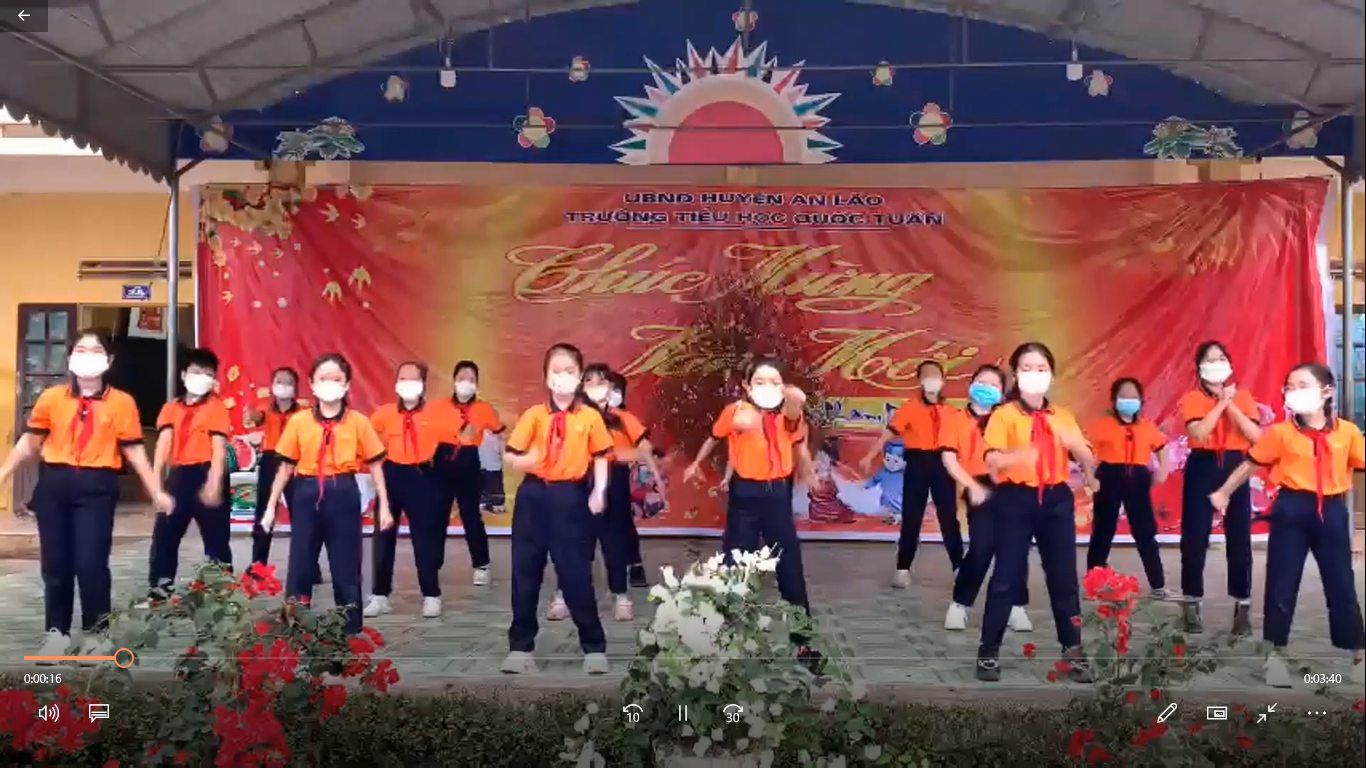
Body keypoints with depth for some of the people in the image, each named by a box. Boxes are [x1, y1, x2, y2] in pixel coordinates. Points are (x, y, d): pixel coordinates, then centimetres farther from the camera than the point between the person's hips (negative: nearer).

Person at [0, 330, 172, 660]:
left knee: (91, 563, -6)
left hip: (96, 487, -3)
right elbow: (29, 443, 12)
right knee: (55, 563, 10)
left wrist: (156, 491, -4)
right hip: (53, 484, 3)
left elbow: (134, 451, 0)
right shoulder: (51, 397, 7)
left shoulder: (122, 403, 0)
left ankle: (95, 634, 11)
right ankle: (57, 633, 24)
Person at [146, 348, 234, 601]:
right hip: (179, 475, 4)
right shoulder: (171, 407, 11)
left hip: (207, 474, -4)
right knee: (164, 533, 6)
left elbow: (219, 449, -10)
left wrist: (214, 485, -21)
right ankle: (159, 589, 16)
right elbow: (163, 443, 0)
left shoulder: (217, 408, -2)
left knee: (216, 536, 3)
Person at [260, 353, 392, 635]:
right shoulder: (298, 421, 1)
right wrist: (271, 506, 7)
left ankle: (350, 630, 19)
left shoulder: (359, 422, -1)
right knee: (299, 567, 7)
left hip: (344, 495, -1)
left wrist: (383, 506, -1)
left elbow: (375, 466, 3)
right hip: (307, 495, 1)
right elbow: (286, 466, 7)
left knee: (346, 568, 6)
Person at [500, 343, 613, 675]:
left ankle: (594, 647, 13)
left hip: (571, 497, -2)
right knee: (525, 572, 7)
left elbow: (600, 458, 6)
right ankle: (520, 647, 19)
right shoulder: (534, 415, 1)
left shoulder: (590, 417, 0)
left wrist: (598, 492, -7)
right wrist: (526, 460, -20)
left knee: (576, 573, 0)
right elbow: (511, 460, 2)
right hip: (534, 496, 2)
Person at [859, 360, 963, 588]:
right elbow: (889, 432, -9)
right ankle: (903, 569, 11)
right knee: (911, 517, 3)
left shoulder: (949, 412, 9)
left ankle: (959, 567, 19)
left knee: (949, 516, 9)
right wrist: (870, 456, -17)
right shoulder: (910, 408, -2)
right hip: (917, 463, -2)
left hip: (942, 464, 3)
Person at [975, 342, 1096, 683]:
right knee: (1006, 575, -3)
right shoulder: (1004, 415, -3)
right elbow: (992, 460, -17)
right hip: (1017, 499, -4)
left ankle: (1073, 650, 19)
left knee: (1063, 575, 7)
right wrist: (1024, 454, -37)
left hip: (1056, 498, 4)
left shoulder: (1061, 417, 11)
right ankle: (989, 652, 7)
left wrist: (1072, 442, -15)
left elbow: (1088, 461, 6)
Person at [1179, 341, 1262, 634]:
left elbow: (1256, 436, -6)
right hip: (1202, 468, -2)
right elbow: (1199, 434, -17)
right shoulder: (1192, 399, 0)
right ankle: (1191, 605, 12)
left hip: (1234, 467, 2)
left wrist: (1232, 406, -11)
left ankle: (1243, 607, 11)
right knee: (1195, 538, 1)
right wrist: (1221, 403, -14)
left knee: (1239, 539, 2)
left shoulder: (1243, 397, 7)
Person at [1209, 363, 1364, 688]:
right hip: (1292, 510, -1)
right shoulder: (1281, 432, -4)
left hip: (1332, 511, 1)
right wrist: (1224, 492, 9)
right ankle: (1276, 654, 17)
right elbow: (1250, 464, 4)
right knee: (1282, 584, 5)